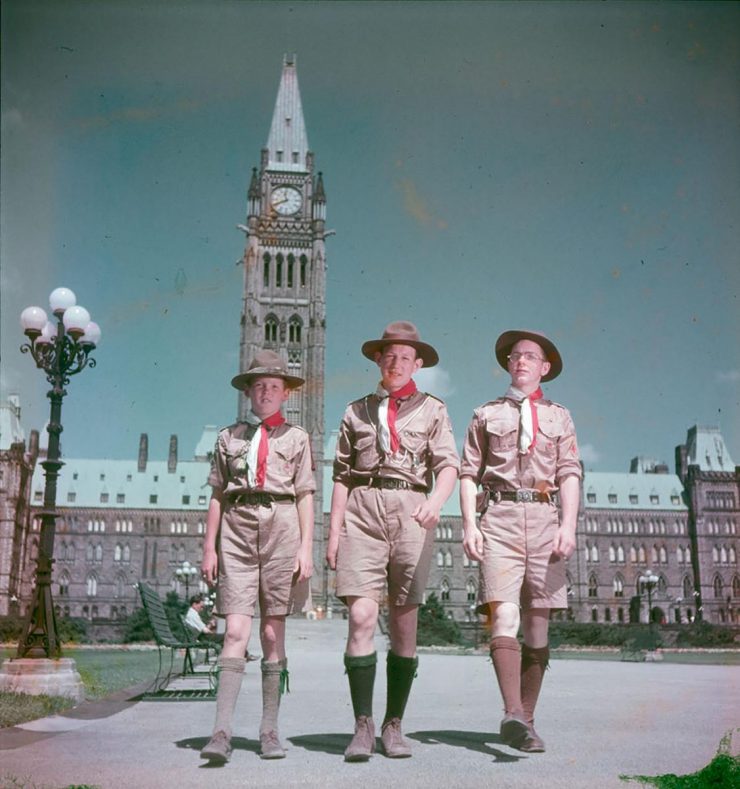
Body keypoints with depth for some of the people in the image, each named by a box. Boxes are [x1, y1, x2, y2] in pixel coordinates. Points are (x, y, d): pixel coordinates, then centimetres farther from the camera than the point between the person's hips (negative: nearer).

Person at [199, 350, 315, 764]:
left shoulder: (296, 437, 12)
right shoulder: (229, 437, 15)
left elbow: (305, 496, 8)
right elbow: (217, 496, 14)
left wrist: (306, 547, -2)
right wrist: (210, 547, 6)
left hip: (281, 528, 0)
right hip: (238, 531, 0)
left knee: (273, 633, 3)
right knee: (236, 632, -9)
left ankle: (270, 730, 11)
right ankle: (222, 733, -10)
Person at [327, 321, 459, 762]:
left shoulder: (432, 410, 14)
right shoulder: (357, 411, 18)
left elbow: (448, 465, 0)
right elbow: (343, 475, 16)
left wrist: (436, 501, -21)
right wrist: (334, 530, 7)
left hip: (412, 511, 0)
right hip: (363, 511, 0)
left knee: (404, 623, 2)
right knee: (362, 617, -12)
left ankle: (394, 725, 12)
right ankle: (363, 726, -6)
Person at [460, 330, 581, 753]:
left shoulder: (559, 417, 19)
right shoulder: (486, 415, 17)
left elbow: (570, 475, 8)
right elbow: (468, 473, 11)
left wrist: (568, 526, -6)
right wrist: (469, 524, -2)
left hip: (544, 517, 2)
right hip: (500, 516, -1)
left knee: (538, 625, 2)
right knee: (504, 615, -18)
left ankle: (526, 719, 10)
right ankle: (513, 713, -23)